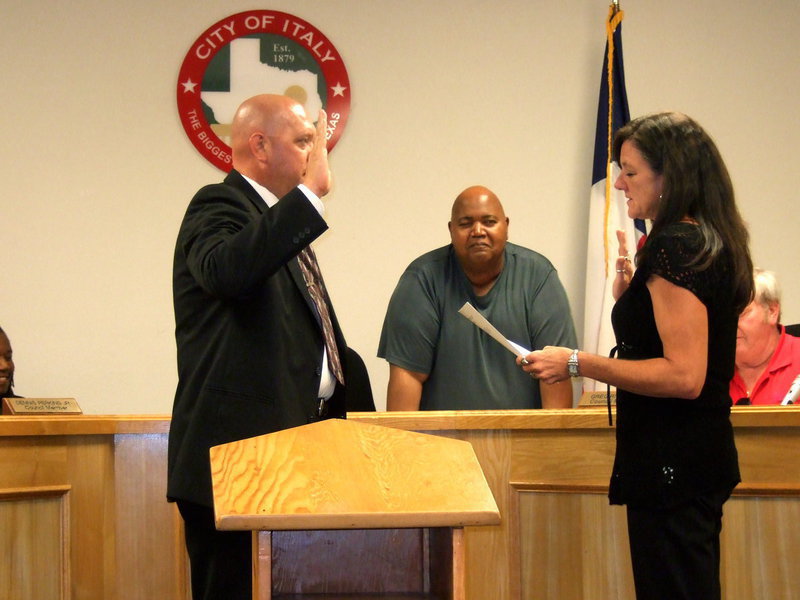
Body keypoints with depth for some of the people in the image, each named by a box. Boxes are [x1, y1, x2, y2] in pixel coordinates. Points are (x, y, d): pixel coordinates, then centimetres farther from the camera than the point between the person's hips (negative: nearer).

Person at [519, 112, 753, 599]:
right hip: (702, 452, 11)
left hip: (671, 463, -11)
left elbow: (684, 375, -23)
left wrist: (578, 364, -20)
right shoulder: (711, 243, 14)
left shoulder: (675, 248, -17)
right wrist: (637, 291, 18)